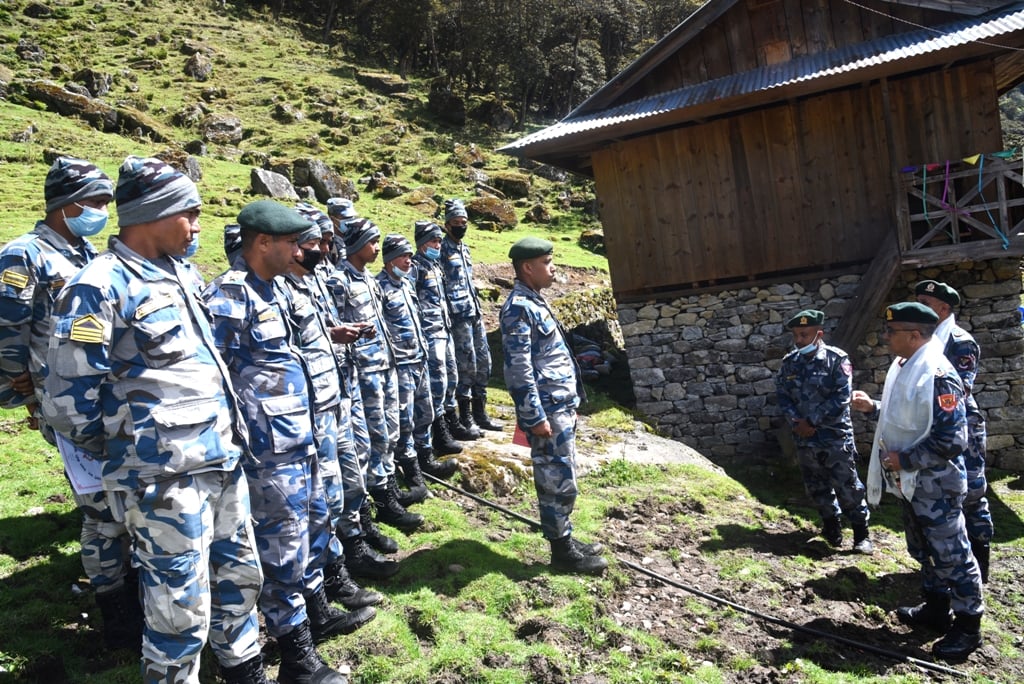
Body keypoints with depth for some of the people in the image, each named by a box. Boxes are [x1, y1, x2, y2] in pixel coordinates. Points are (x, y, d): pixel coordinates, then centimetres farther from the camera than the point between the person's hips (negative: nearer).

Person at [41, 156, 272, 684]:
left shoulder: (177, 273, 12)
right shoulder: (99, 288, -15)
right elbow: (70, 403, -15)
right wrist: (126, 454, -1)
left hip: (223, 460, 9)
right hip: (165, 477, -8)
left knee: (240, 576, 21)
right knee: (181, 607, 3)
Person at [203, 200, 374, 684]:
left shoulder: (273, 287, 10)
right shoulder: (228, 297, -18)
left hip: (300, 434, 10)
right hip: (268, 445, -10)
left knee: (312, 521, 21)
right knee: (281, 543, 1)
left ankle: (316, 612, 40)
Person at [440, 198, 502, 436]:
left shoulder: (464, 248, 18)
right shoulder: (442, 250, -8)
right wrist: (450, 314, -17)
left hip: (475, 313, 9)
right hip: (459, 316, -8)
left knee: (483, 361, 10)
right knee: (467, 363, -7)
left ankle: (480, 412, 21)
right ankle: (466, 417, 3)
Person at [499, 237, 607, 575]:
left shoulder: (534, 301, 15)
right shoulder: (519, 307, -17)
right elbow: (519, 369, -21)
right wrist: (535, 417, -21)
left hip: (562, 407, 10)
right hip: (546, 411, -10)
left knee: (561, 478, 17)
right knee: (559, 481, -1)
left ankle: (565, 540, 28)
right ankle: (562, 549, 11)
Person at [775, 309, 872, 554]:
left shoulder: (837, 359, -9)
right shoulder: (789, 362, 4)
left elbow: (842, 397, -14)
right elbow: (782, 394, 5)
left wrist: (813, 422, -15)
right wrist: (796, 421, -11)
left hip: (835, 436, -4)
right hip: (804, 438, 5)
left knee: (847, 487, -1)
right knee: (817, 487, 15)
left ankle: (861, 533, 11)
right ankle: (831, 526, 32)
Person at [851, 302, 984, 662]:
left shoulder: (937, 375, -25)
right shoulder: (902, 367, 6)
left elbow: (952, 440, -27)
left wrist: (905, 460, -22)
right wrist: (873, 407, 6)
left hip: (935, 485, -10)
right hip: (910, 482, 10)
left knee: (951, 555, 3)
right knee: (923, 550, 22)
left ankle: (968, 626, 18)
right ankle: (936, 609, 38)